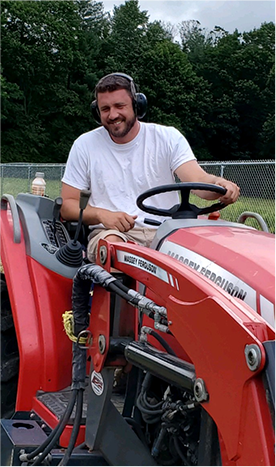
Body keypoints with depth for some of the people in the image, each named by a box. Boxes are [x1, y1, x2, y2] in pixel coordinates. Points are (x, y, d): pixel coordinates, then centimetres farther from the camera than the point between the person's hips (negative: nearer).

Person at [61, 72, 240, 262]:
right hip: (112, 232, -1)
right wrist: (102, 214, -15)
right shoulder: (85, 145, 6)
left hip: (165, 232, 1)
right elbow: (67, 205, 6)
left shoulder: (168, 138, 5)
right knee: (111, 243, -37)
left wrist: (219, 183, -34)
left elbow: (198, 179, -9)